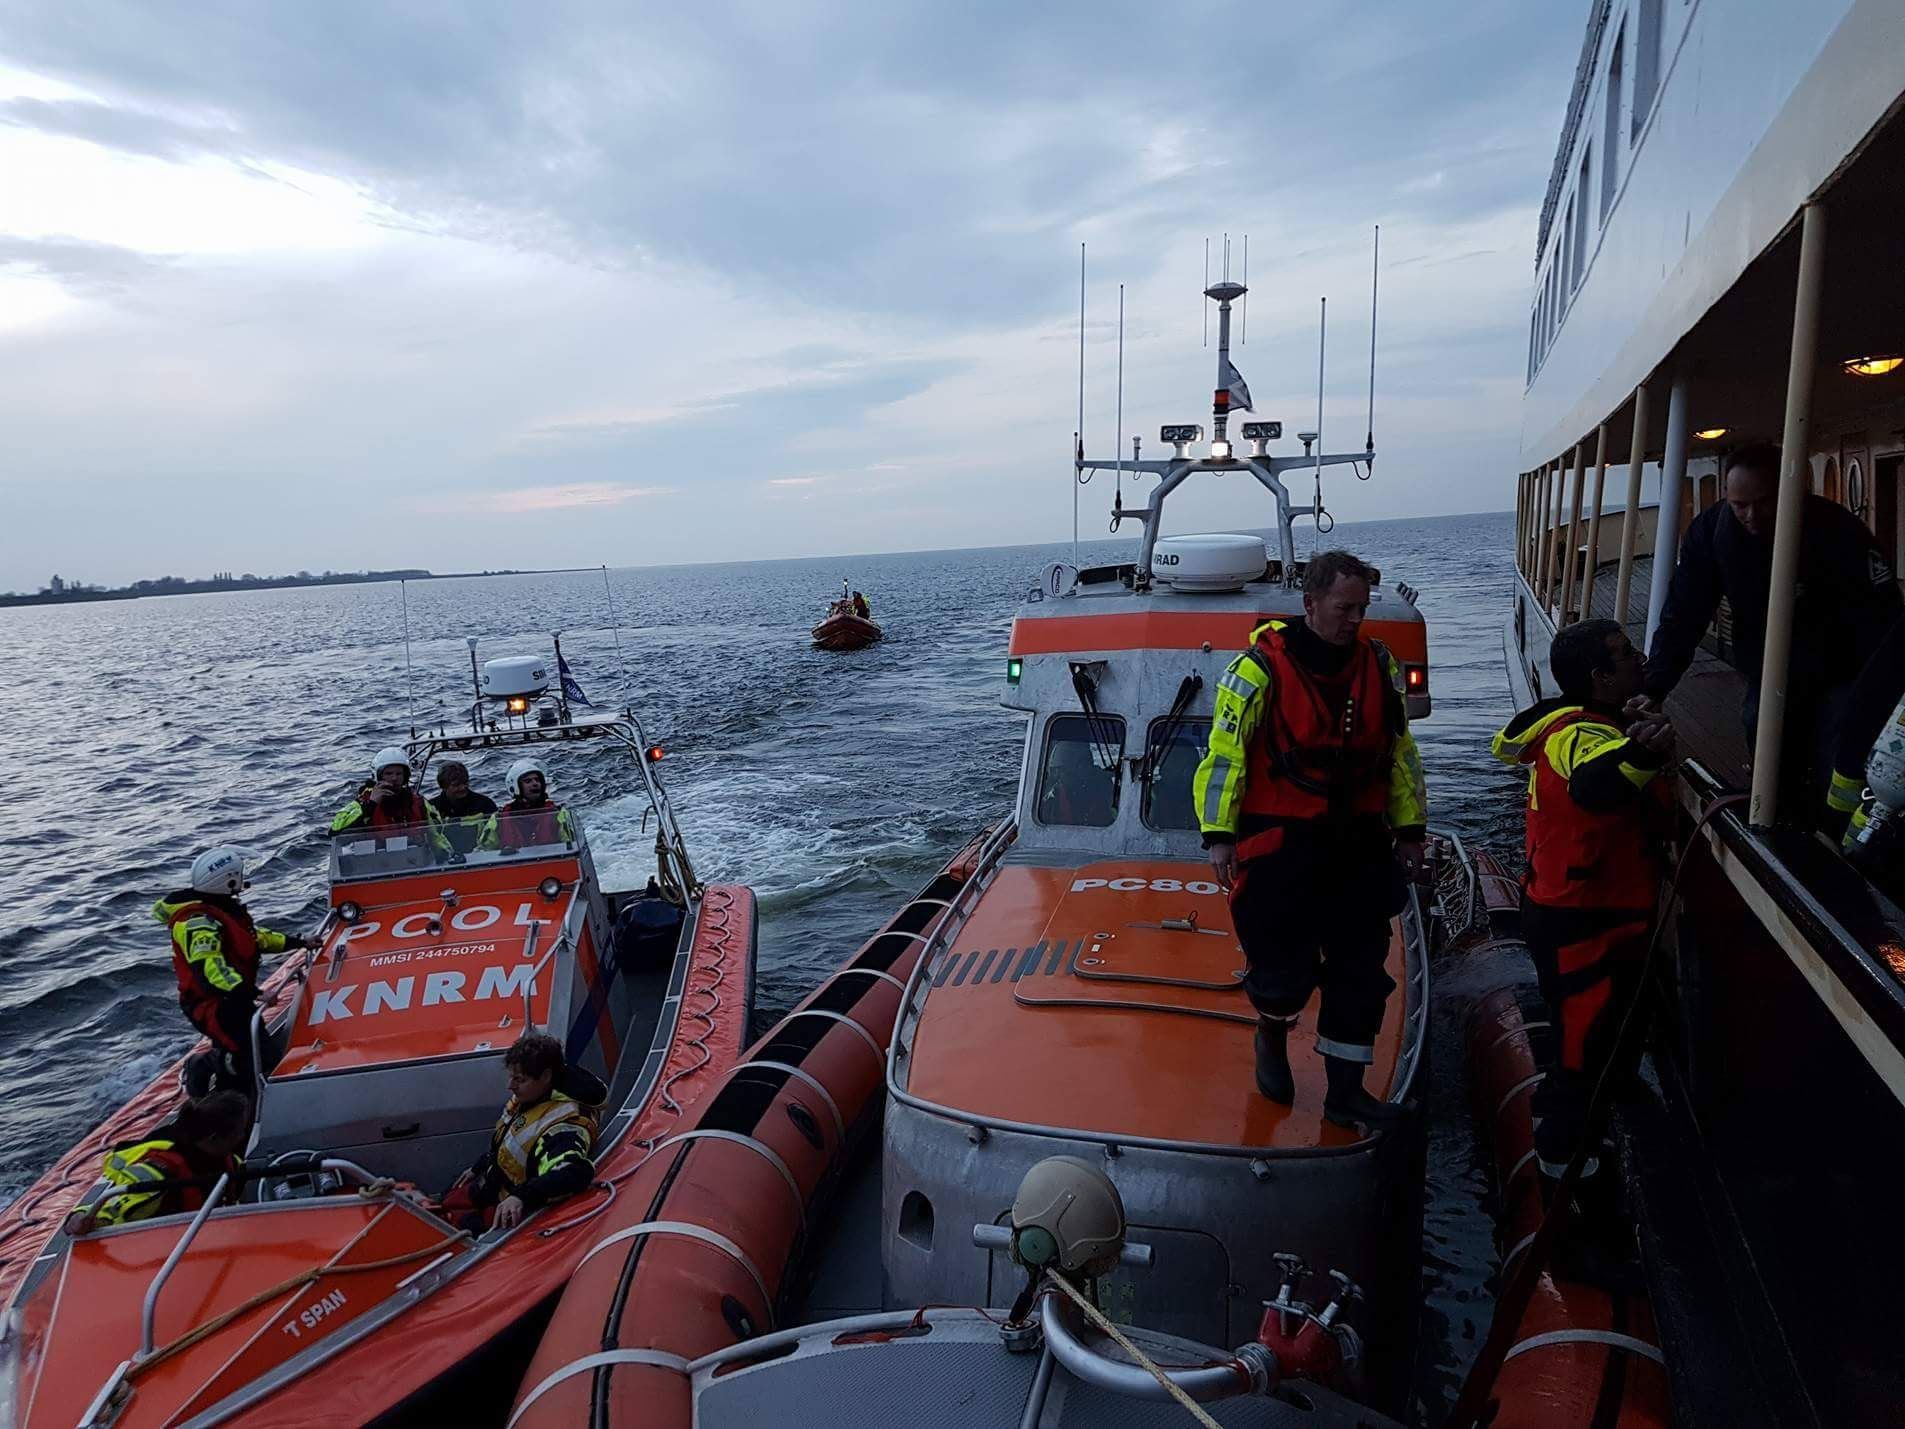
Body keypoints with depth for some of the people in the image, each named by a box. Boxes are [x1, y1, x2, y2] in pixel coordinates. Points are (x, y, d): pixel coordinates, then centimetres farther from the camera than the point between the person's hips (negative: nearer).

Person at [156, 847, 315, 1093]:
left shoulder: (223, 907, 7)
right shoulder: (198, 921, -25)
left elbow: (253, 936, 20)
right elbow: (206, 966, -39)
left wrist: (296, 942, 16)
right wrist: (242, 991, -49)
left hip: (231, 998, 10)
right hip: (210, 1005, -10)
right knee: (249, 1056, -17)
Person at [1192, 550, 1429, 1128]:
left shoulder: (1378, 665, 5)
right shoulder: (1260, 668, -12)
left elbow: (1401, 751, 14)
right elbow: (1224, 753, -10)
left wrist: (1410, 827, 13)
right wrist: (1218, 834, -13)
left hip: (1358, 843, 5)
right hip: (1280, 844, -5)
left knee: (1361, 972, 8)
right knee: (1285, 969, 2)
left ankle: (1345, 1092, 22)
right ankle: (1272, 1042, 35)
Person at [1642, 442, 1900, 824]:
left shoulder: (1834, 527, -23)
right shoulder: (1710, 531, -15)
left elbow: (1879, 618, -20)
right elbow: (1683, 616, -15)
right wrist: (1652, 690, -24)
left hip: (1835, 676, -3)